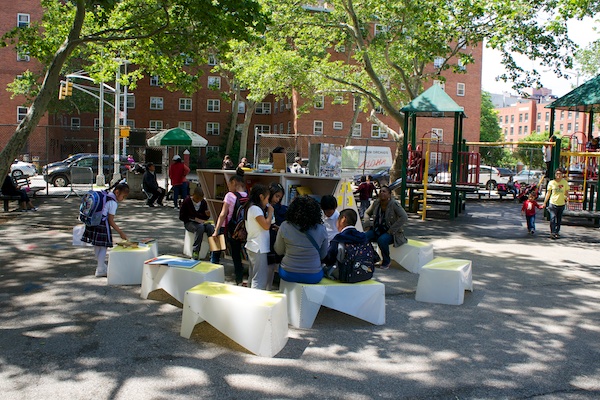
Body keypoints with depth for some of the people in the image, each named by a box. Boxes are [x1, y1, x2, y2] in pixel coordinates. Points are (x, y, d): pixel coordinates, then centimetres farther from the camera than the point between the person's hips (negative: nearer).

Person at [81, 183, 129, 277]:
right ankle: (100, 270, 3)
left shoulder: (105, 197, 15)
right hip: (102, 225, -9)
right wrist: (120, 232, -7)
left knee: (97, 246, 19)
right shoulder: (113, 203, -12)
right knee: (103, 247, 0)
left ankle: (101, 265, 35)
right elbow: (110, 221, -12)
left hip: (93, 222, 9)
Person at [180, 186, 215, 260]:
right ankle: (195, 252, -35)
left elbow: (205, 218, 12)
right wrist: (194, 219, -16)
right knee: (200, 227, -37)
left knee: (211, 228, -29)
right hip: (189, 223, -4)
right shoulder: (187, 202, -6)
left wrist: (207, 215, -13)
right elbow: (181, 217, -7)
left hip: (201, 222, 4)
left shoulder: (203, 202, 5)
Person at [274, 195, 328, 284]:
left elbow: (279, 251, 0)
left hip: (288, 274, 0)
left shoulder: (285, 226, -14)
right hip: (313, 277, 0)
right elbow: (323, 255, 2)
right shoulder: (321, 229, -12)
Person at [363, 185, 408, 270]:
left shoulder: (394, 204, -14)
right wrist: (367, 225, 2)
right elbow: (367, 213, 18)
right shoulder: (376, 203, 3)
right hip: (377, 231, 5)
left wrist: (391, 230, -22)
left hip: (391, 233, -5)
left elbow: (404, 217, -23)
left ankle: (386, 261, -8)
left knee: (382, 240, -35)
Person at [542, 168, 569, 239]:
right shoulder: (551, 182, 0)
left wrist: (567, 197, -13)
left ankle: (557, 232, 22)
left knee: (559, 219, 10)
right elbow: (548, 193, 5)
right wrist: (544, 203, 5)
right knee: (553, 218, -11)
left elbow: (566, 192, 10)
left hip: (561, 203, 2)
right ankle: (552, 233, -9)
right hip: (553, 203, -2)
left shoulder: (565, 182, 3)